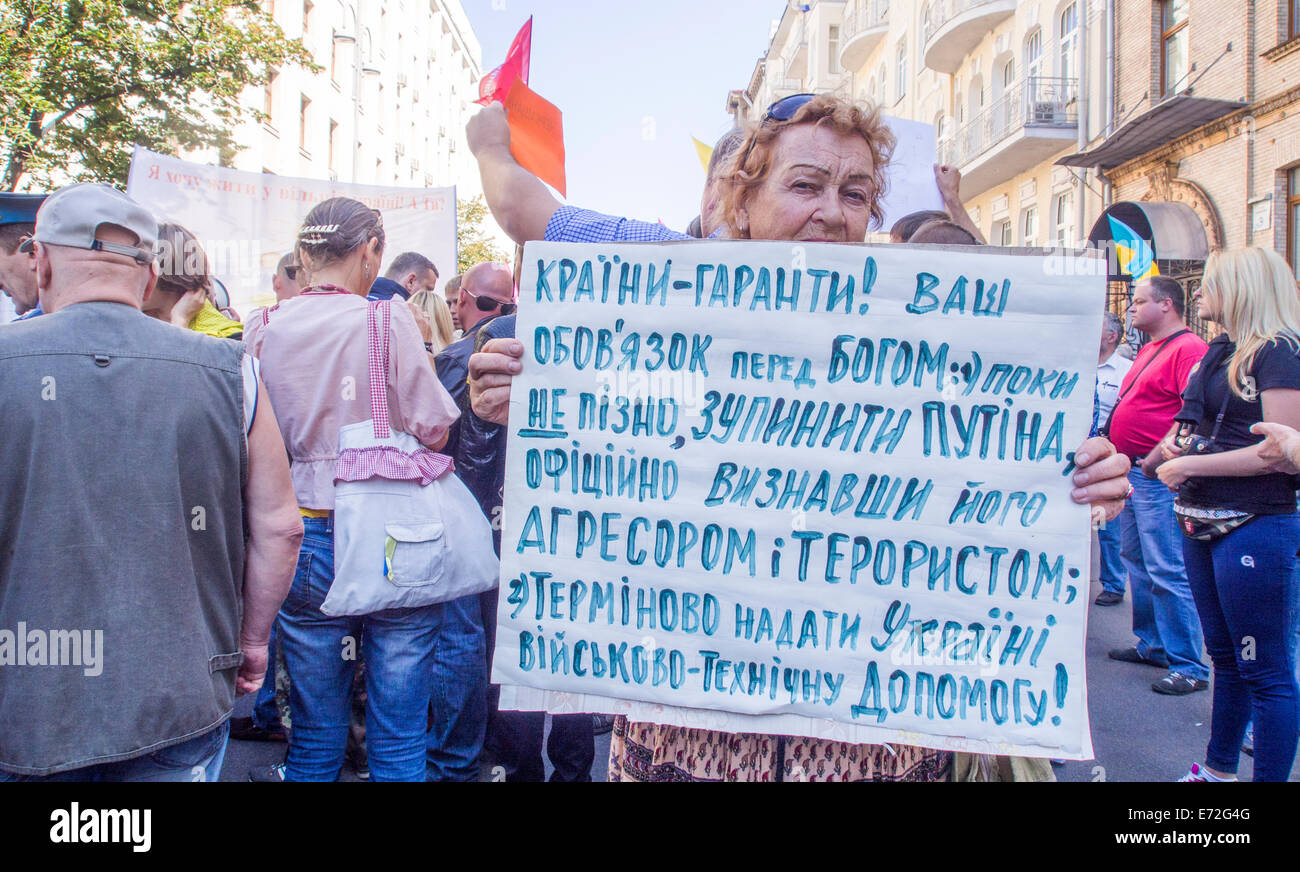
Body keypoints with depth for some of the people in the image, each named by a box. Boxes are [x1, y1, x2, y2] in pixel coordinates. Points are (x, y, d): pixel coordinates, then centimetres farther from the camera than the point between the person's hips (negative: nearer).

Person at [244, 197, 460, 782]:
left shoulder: (264, 328, 2)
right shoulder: (389, 320, -9)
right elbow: (435, 429, -8)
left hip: (306, 536, 3)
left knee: (314, 736, 15)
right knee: (399, 739, 8)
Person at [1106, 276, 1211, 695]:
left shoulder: (1188, 348, -13)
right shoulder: (1149, 350, 19)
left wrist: (1155, 460, -21)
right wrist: (1118, 451, 18)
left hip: (1159, 477, -10)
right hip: (1132, 472, 11)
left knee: (1167, 572, -10)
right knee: (1137, 561, 17)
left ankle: (1189, 667, -3)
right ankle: (1153, 645, 29)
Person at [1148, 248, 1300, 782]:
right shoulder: (1220, 353, 14)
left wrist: (1191, 464, -16)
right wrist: (1174, 441, 6)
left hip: (1255, 526, -9)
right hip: (1203, 523, 9)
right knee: (1226, 657, 18)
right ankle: (1217, 769, 30)